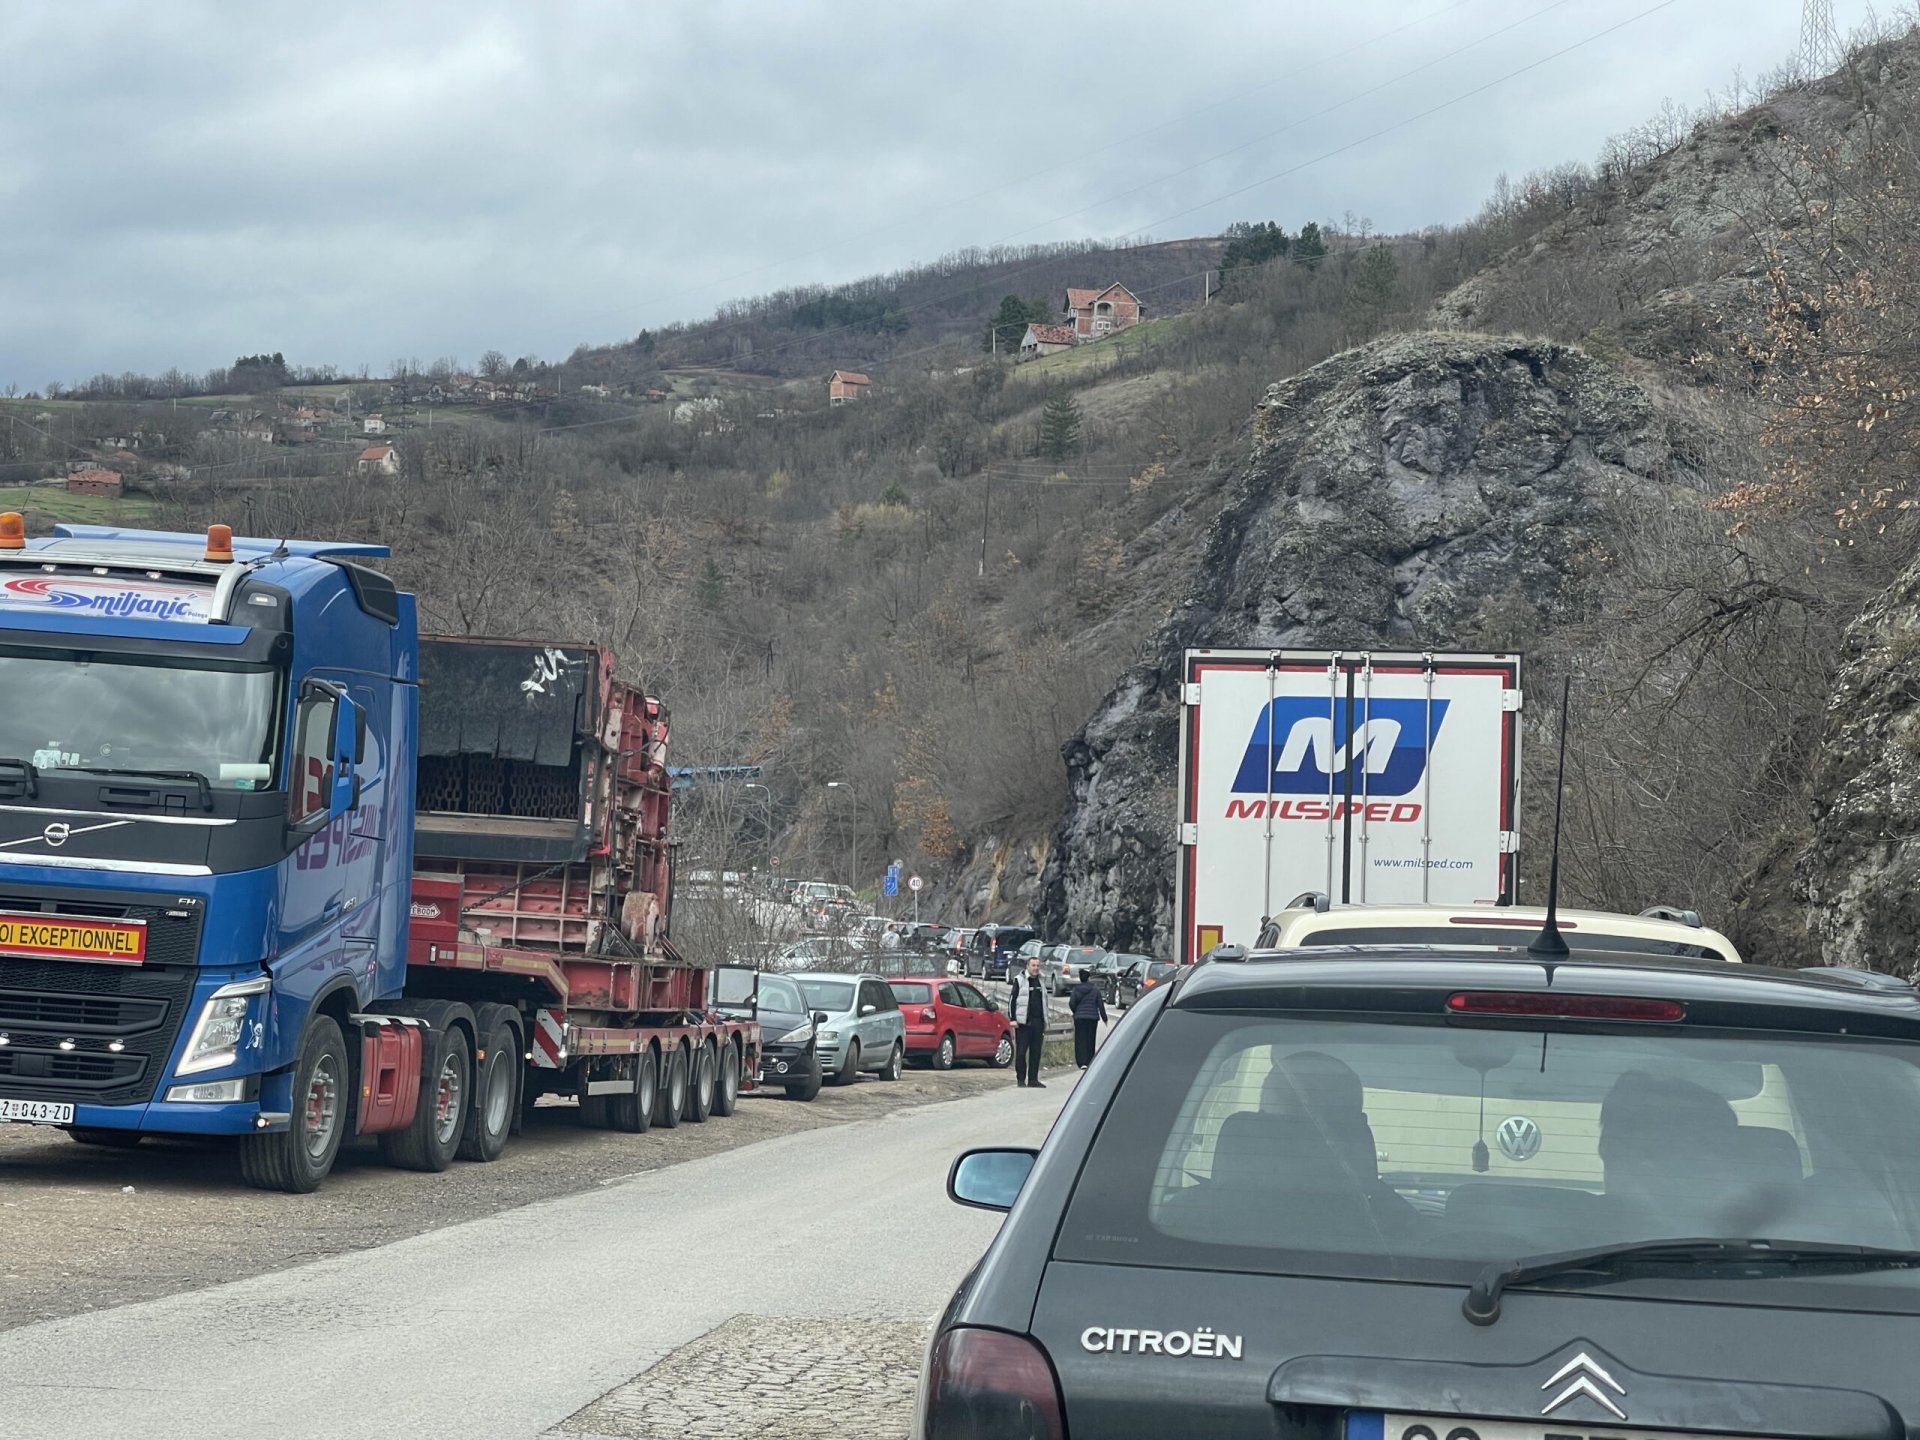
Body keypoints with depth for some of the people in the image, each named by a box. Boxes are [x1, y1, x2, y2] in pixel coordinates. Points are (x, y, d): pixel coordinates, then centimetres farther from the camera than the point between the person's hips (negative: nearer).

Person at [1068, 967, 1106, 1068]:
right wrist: (1104, 1017, 7)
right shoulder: (1095, 989, -3)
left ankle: (1082, 1063, -14)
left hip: (1079, 1018, 0)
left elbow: (1071, 1004, -4)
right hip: (1092, 1017, 0)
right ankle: (1090, 1062, 13)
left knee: (1080, 1040, 0)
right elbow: (1100, 1004, -2)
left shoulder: (1075, 989, -1)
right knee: (1090, 1040, 11)